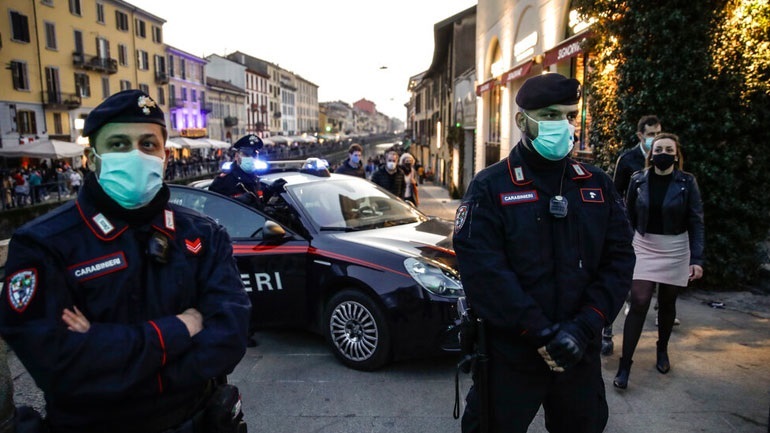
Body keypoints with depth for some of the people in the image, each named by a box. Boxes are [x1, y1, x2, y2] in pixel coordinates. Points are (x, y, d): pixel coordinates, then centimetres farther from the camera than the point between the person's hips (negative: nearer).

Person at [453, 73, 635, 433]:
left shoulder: (597, 185, 6)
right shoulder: (490, 188, -8)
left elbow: (619, 258, 0)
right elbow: (483, 270, -17)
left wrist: (585, 327, -12)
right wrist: (540, 333, -20)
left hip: (581, 356, 4)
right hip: (509, 356, -4)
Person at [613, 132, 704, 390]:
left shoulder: (687, 182, -5)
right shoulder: (638, 180, -3)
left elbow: (696, 222, -5)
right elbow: (629, 218, 5)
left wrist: (697, 259, -12)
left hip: (676, 250, 0)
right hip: (644, 248, 0)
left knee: (667, 303, 12)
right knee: (639, 303, -9)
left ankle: (662, 350, 37)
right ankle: (625, 364, -3)